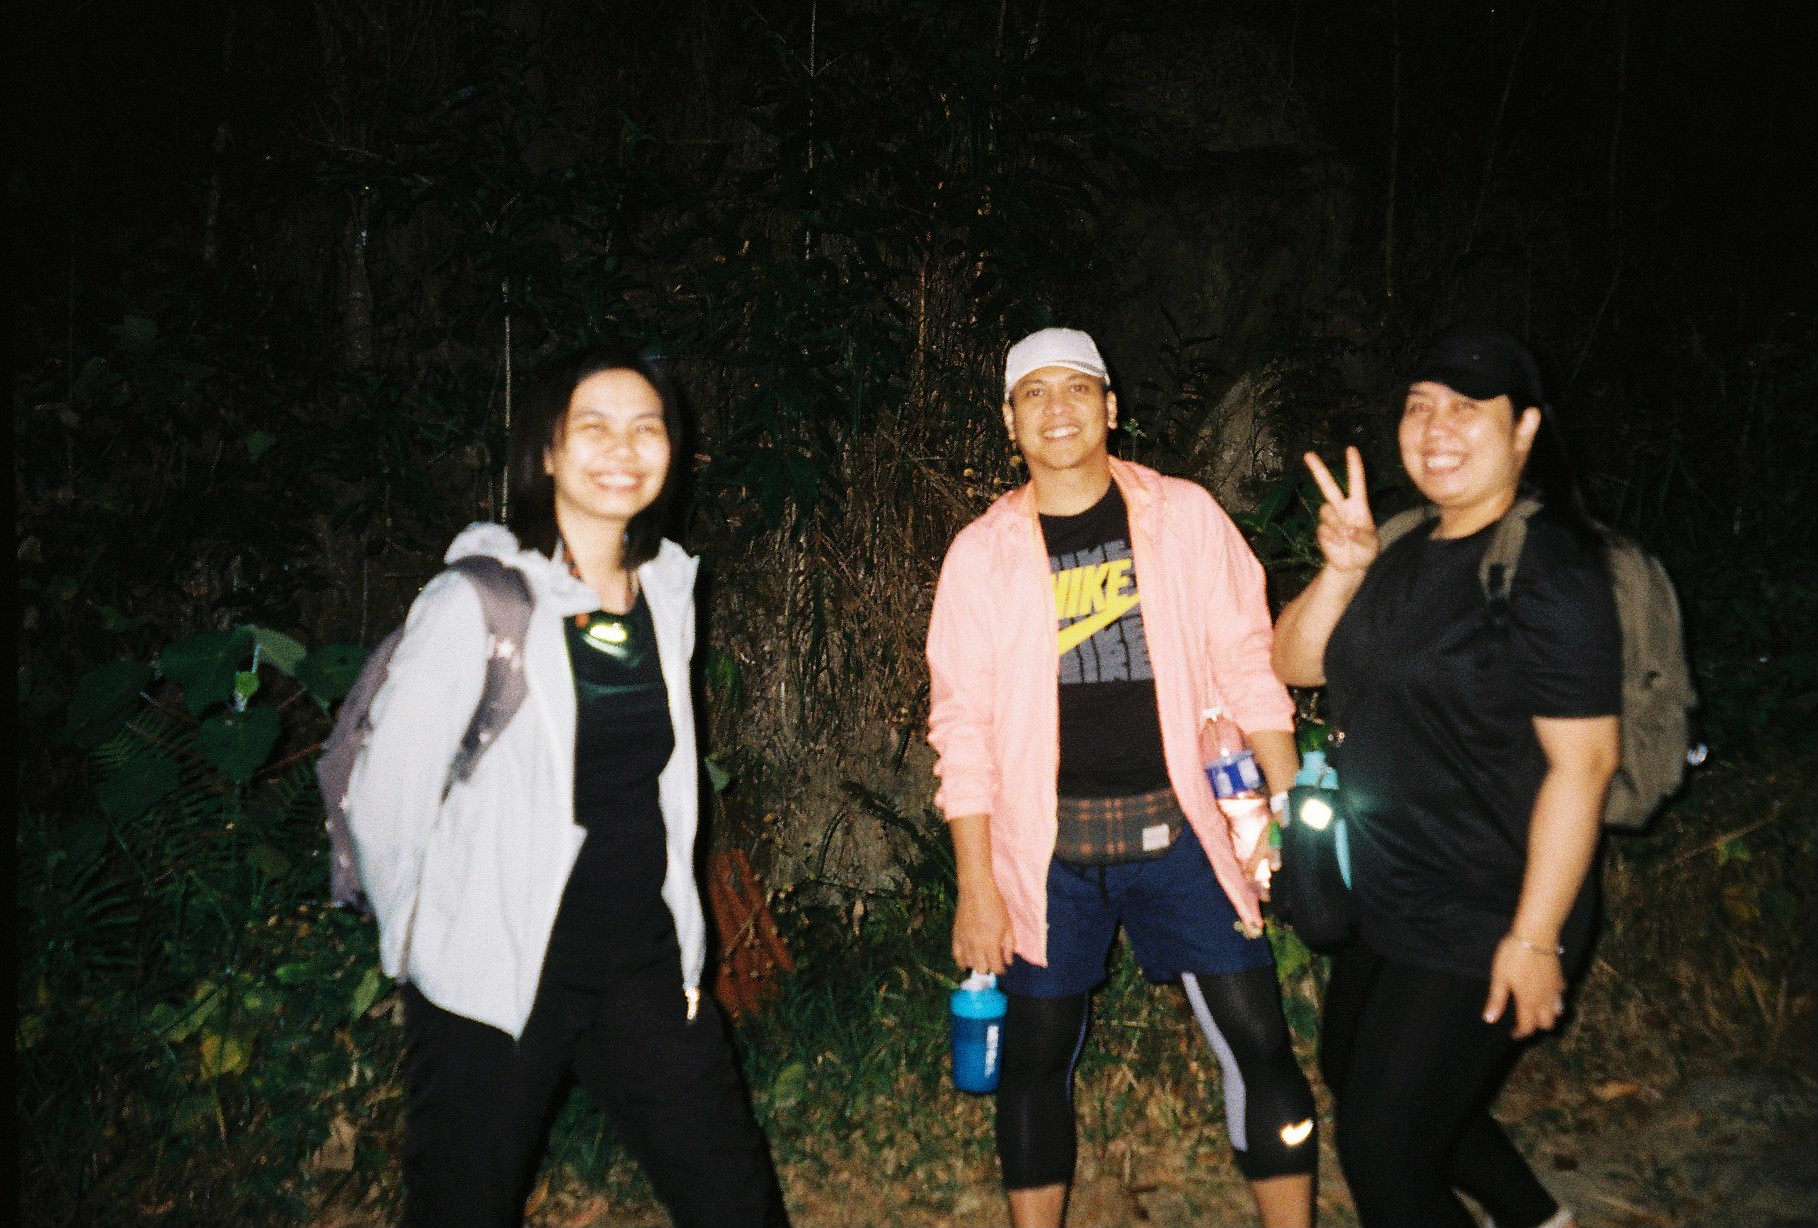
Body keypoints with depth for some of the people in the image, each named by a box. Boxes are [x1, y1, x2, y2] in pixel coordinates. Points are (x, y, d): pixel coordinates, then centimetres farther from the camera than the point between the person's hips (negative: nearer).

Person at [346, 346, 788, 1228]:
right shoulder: (480, 599, -14)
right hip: (492, 983, -4)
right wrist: (420, 950, 1)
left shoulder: (666, 589, 4)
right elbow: (386, 794, -10)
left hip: (641, 968, 5)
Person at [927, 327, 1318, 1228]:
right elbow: (962, 725, 0)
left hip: (1177, 828, 0)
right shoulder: (982, 553, -1)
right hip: (1048, 845, 0)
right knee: (1038, 1055, 11)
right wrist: (976, 887, -3)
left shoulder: (1185, 517, 1)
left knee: (1259, 1043, 2)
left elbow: (1247, 663, 4)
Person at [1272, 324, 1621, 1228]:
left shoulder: (1547, 569, -19)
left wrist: (1534, 939, -22)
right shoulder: (1409, 554, 6)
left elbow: (1583, 760, -22)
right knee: (1351, 1071, 26)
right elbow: (1295, 663, 5)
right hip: (1391, 905, 9)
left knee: (1381, 1148, 2)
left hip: (1482, 929, -9)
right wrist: (1341, 569, -13)